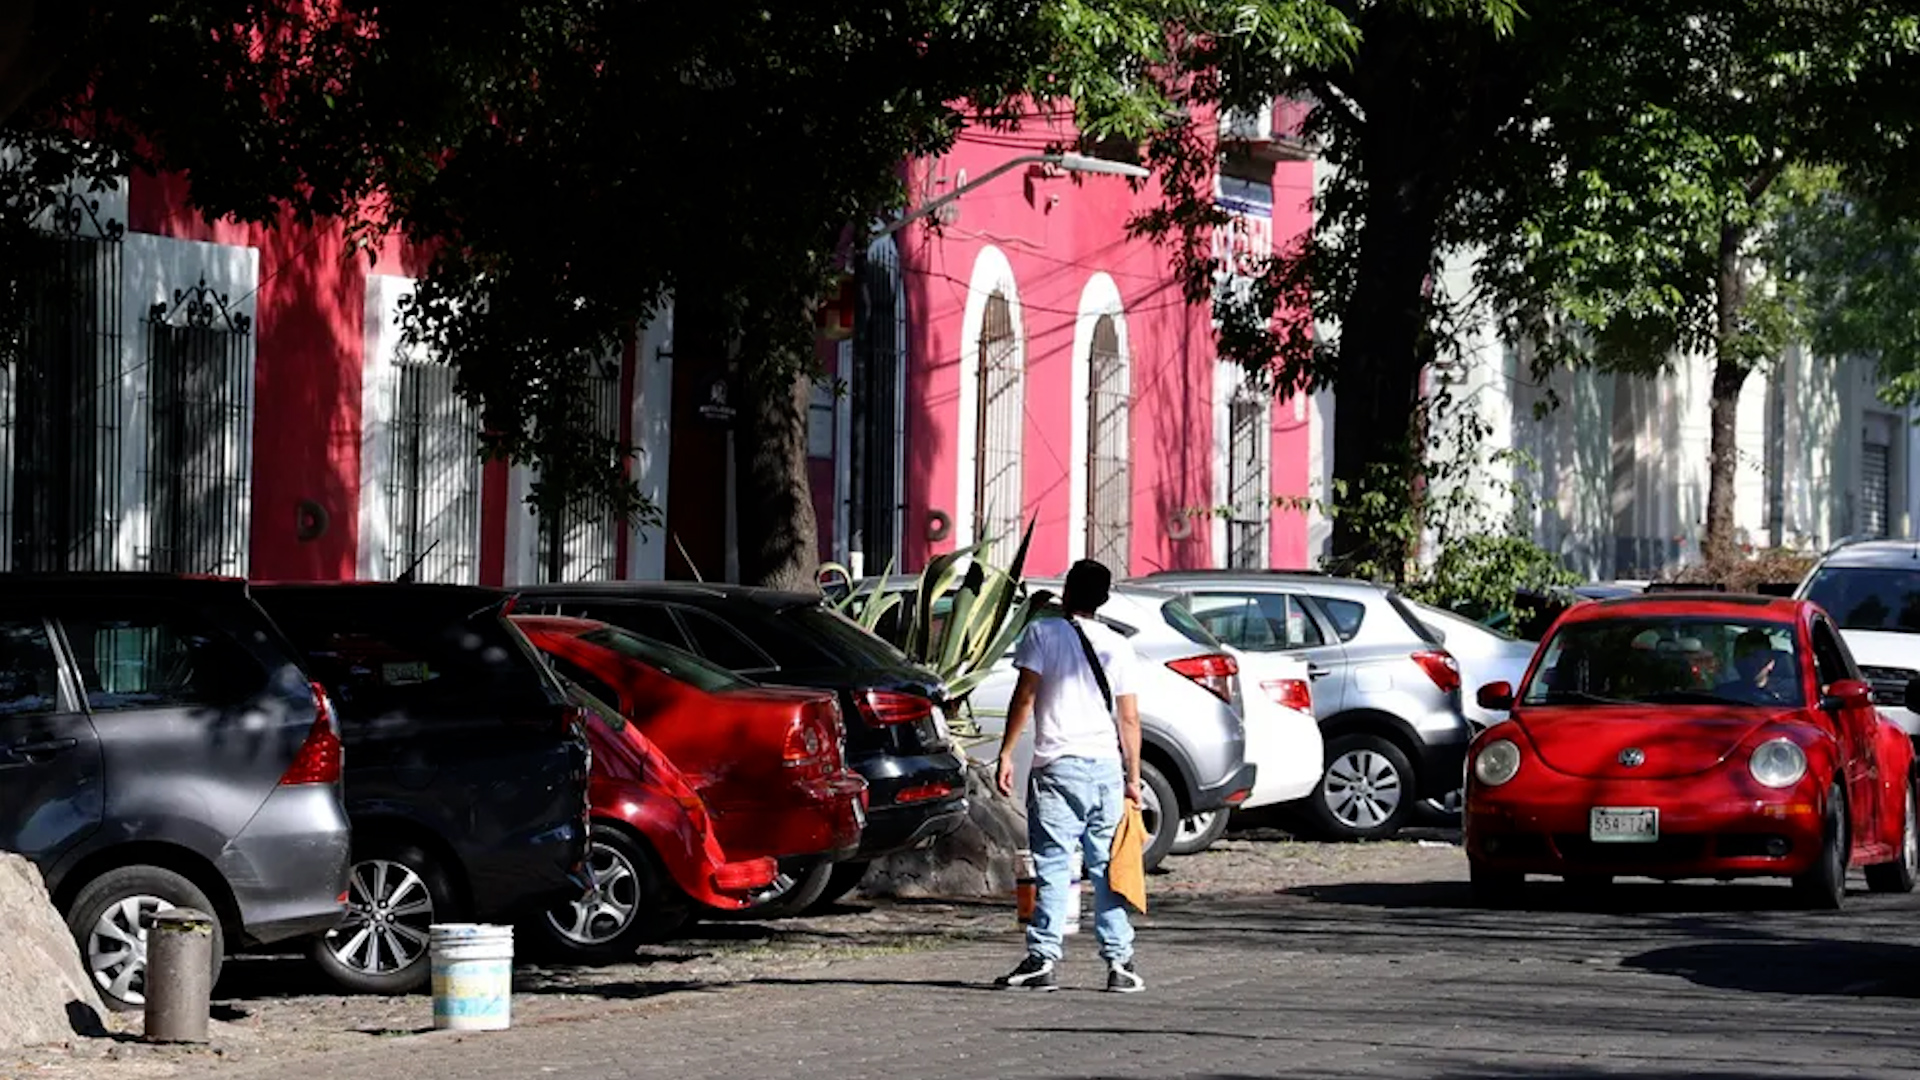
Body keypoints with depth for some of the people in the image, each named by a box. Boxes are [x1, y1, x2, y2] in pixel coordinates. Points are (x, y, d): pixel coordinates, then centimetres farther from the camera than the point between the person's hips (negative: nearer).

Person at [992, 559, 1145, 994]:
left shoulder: (1042, 633, 1)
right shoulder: (1117, 646, 12)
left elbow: (1024, 697, -6)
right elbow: (1129, 718, 10)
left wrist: (1006, 753, -3)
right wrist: (1133, 777, 14)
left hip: (1057, 766, -3)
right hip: (1107, 766, 3)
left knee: (1053, 864, -5)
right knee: (1108, 868, 6)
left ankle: (1042, 958, -11)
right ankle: (1119, 962, 3)